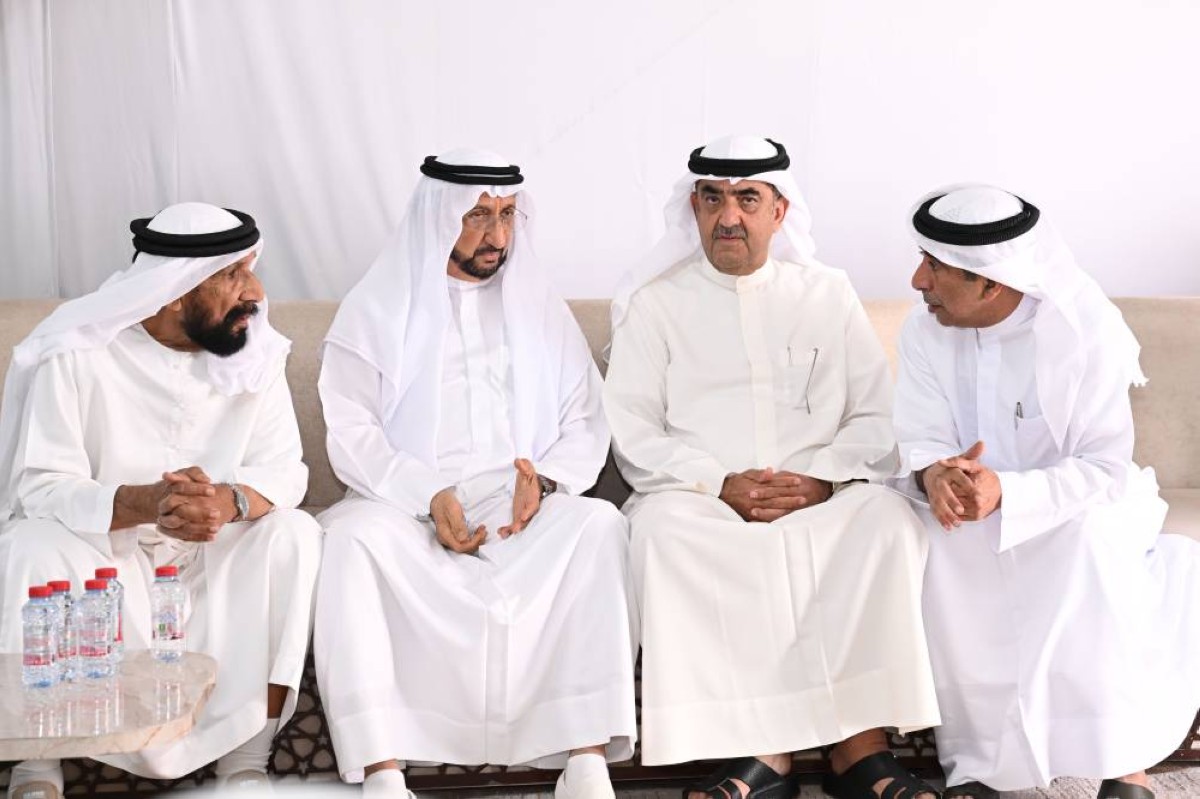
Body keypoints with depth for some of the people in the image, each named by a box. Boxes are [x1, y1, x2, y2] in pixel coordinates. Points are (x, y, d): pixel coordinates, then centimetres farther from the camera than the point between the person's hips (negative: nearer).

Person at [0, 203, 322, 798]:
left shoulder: (255, 347, -6)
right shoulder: (75, 353, -17)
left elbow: (283, 468, -11)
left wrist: (229, 501, -36)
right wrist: (145, 502, -40)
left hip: (210, 554, 3)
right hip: (98, 548, -3)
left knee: (294, 534, -24)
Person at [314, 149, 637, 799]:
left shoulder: (542, 310, 17)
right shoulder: (375, 309, 9)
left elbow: (586, 425, 10)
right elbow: (351, 433, -1)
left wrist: (545, 478, -12)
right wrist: (428, 496, -18)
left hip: (522, 504, 2)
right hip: (407, 506, -1)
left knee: (598, 524, -30)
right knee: (353, 536, -34)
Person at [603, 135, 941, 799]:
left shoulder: (827, 294, 16)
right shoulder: (653, 303, 12)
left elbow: (879, 416, 9)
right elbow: (633, 431, 3)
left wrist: (823, 478, -11)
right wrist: (721, 486, -12)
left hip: (822, 502, 1)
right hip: (702, 502, -1)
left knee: (888, 517, -30)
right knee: (663, 528, -34)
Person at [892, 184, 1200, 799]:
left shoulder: (1087, 329, -20)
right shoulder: (925, 331, -9)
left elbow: (1105, 469, -22)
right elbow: (921, 438, -9)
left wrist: (1005, 491, -39)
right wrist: (934, 474, -36)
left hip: (1079, 506, -3)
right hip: (976, 503, 3)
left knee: (1088, 535, -36)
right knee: (939, 540, -30)